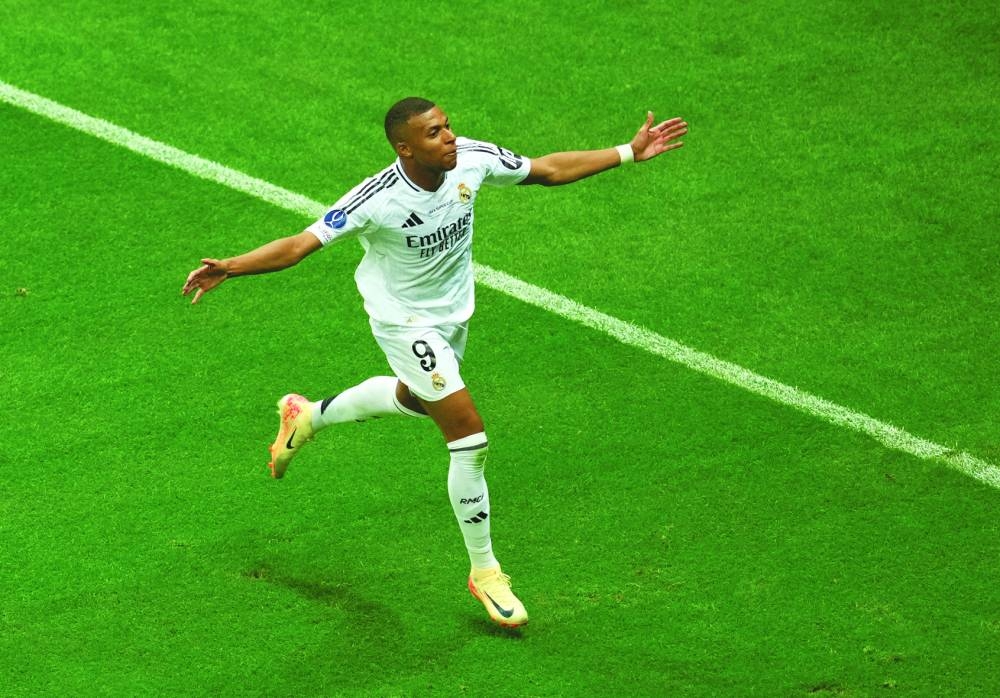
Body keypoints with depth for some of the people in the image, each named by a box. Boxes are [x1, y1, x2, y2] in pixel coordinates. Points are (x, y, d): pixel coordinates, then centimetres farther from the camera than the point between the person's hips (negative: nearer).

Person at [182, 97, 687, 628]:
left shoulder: (472, 160, -19)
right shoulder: (377, 200, -33)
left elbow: (548, 170, -4)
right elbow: (300, 245, -31)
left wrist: (629, 152, -4)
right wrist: (230, 267, -46)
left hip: (453, 312, 7)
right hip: (405, 322, -7)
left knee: (415, 399, 33)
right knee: (470, 439, -12)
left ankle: (308, 416, 58)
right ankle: (484, 573, 5)